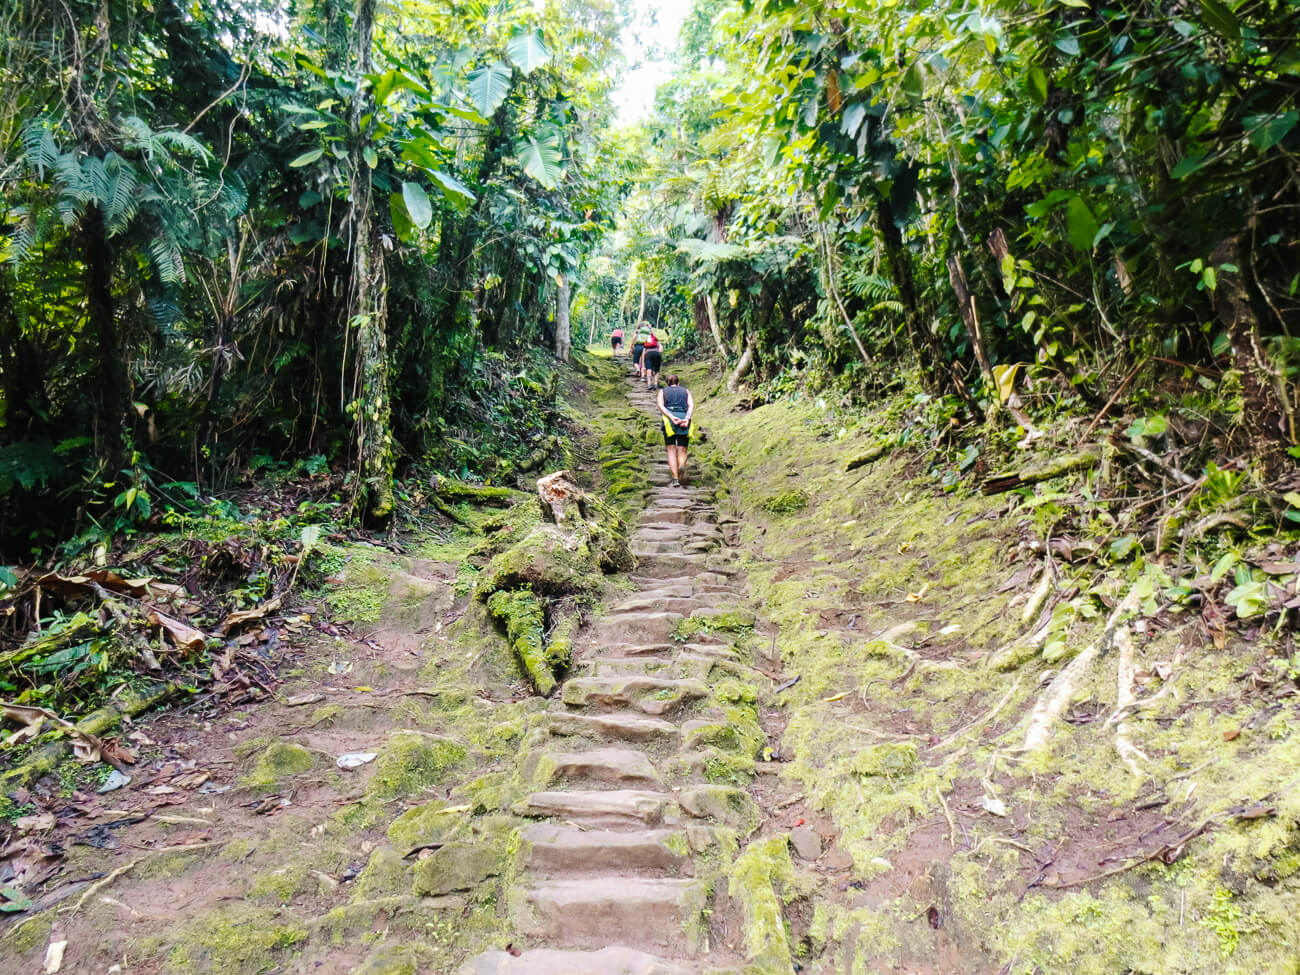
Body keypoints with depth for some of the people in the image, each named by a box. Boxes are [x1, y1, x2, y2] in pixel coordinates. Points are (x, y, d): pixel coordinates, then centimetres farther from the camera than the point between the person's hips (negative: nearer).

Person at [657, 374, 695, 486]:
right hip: (684, 418, 1)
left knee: (671, 451, 2)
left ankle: (675, 478, -13)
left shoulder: (663, 391, 20)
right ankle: (682, 465, -30)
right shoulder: (686, 391, 22)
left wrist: (672, 417, -12)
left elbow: (661, 406, 0)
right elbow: (691, 405, 2)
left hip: (669, 420, -1)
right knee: (682, 451, 4)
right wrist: (687, 419, -11)